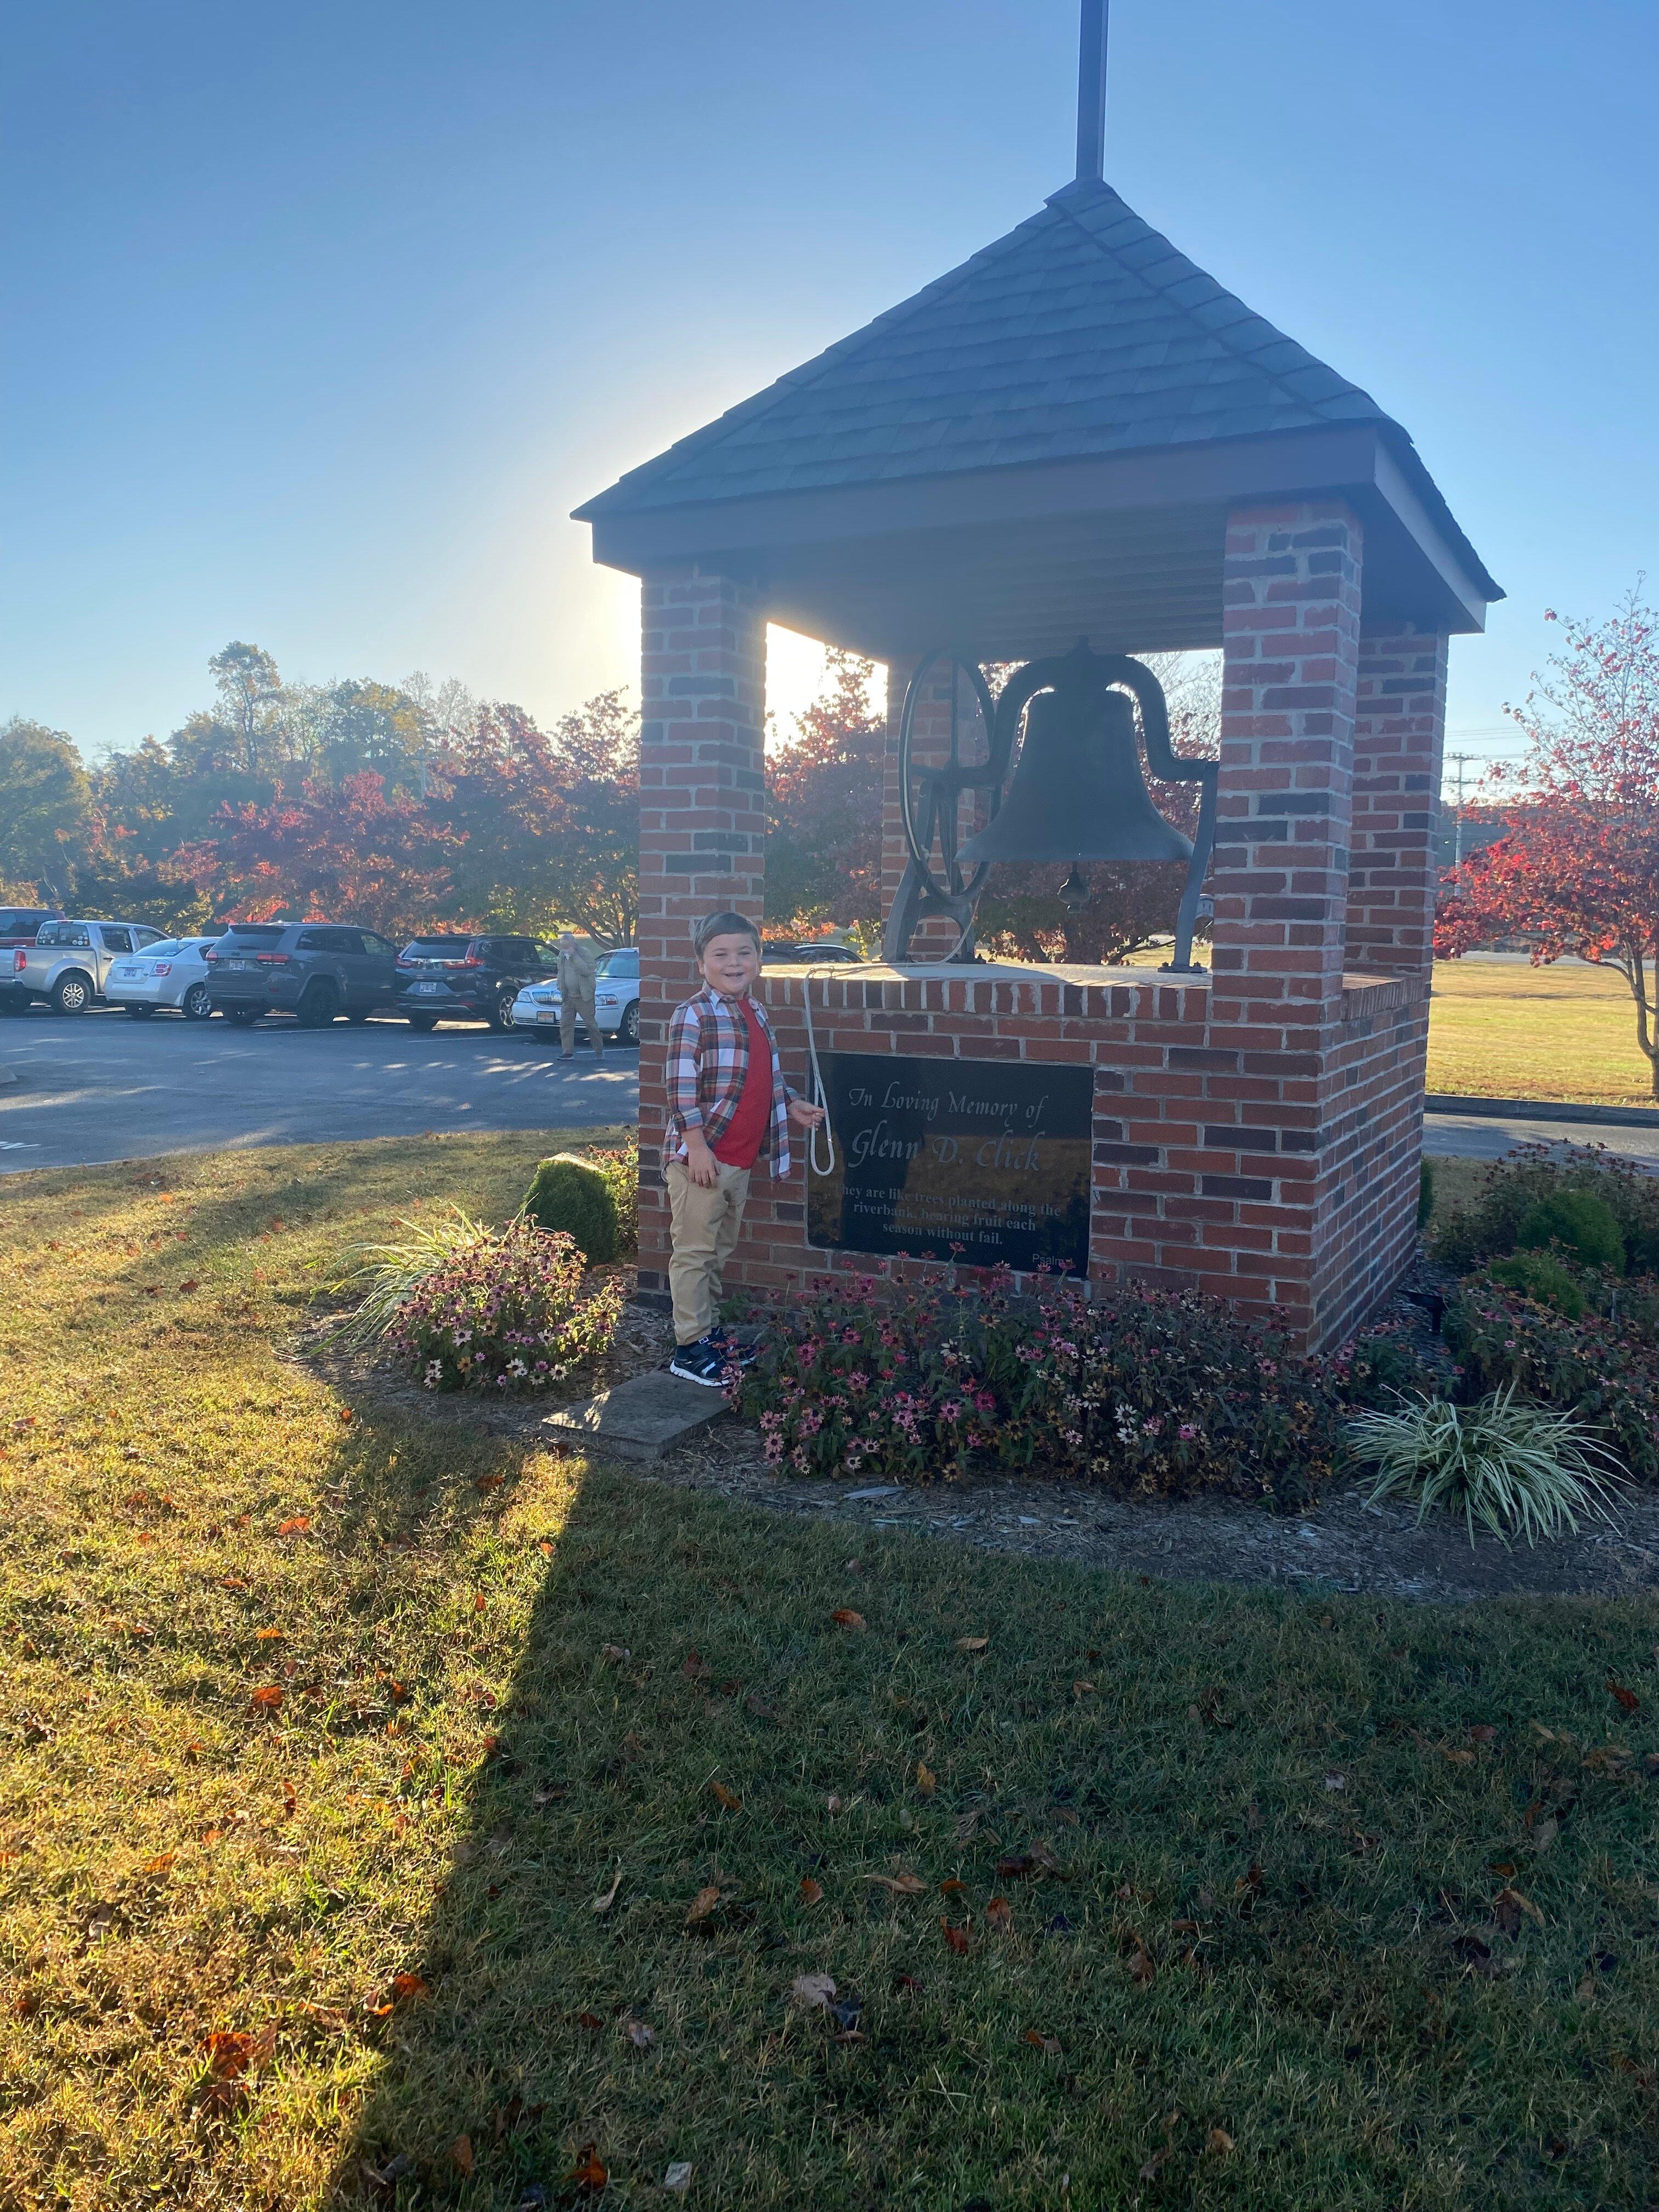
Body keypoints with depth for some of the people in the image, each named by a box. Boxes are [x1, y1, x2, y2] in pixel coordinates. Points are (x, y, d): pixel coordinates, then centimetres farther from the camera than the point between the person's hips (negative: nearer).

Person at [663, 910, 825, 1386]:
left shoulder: (757, 1014, 13)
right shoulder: (693, 1014, -12)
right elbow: (681, 1085, -17)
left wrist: (793, 1106, 15)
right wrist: (696, 1145, -20)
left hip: (741, 1158, 8)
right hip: (700, 1156, -8)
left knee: (720, 1249, 17)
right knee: (694, 1251, -1)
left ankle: (707, 1330, 30)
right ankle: (689, 1348, 5)